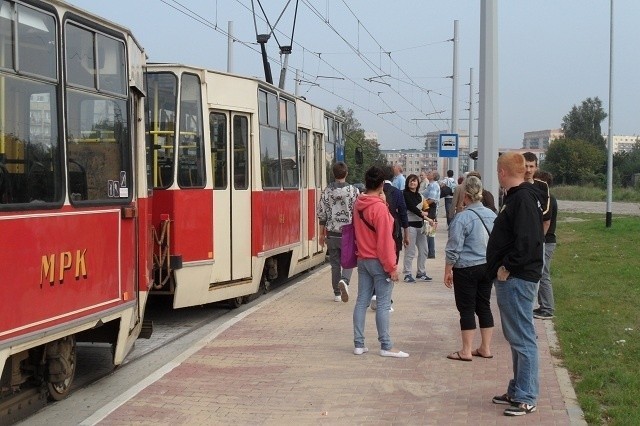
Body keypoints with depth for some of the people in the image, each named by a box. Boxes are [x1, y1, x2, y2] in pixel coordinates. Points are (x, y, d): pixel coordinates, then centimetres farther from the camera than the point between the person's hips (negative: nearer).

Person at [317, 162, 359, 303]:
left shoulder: (327, 191, -1)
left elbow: (321, 214, 1)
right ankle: (344, 280, -17)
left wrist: (322, 234, 11)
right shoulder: (353, 190, -6)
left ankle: (337, 293, 14)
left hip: (332, 234, 2)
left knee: (335, 263, 11)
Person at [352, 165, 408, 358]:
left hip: (362, 259, 7)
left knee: (362, 301, 9)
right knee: (383, 304, -2)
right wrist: (391, 266, -14)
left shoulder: (358, 205, 6)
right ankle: (386, 347, 2)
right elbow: (385, 239, -18)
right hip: (378, 261, -7)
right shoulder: (379, 207, -17)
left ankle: (359, 344, 12)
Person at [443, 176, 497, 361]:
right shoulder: (492, 215, 4)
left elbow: (453, 249, -14)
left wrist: (448, 271, -5)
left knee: (467, 309, 1)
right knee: (484, 306, 13)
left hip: (467, 269, -6)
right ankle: (485, 348, 19)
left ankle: (466, 351, 5)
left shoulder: (462, 218, -16)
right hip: (488, 267, 6)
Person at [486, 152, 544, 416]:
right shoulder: (516, 196, 15)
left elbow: (527, 241, -26)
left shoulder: (523, 199, -16)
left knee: (522, 338, -5)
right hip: (510, 278, 11)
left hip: (517, 279, -11)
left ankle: (526, 399, 0)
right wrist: (502, 268, 12)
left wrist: (507, 267, -18)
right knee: (515, 337, 17)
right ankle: (517, 391, 27)